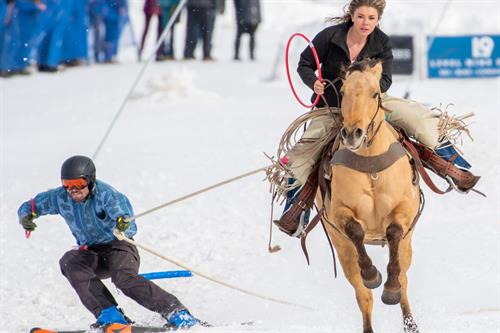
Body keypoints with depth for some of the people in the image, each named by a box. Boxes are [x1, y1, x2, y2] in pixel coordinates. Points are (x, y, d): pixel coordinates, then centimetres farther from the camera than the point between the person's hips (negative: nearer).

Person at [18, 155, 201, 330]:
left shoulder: (105, 194, -20)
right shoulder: (60, 197, -5)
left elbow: (131, 230, -31)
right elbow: (29, 206, 8)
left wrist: (124, 225, -56)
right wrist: (26, 217, -17)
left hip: (118, 247, -5)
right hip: (90, 254, 5)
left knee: (124, 278, -35)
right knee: (69, 262, -27)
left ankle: (175, 312, -35)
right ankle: (107, 313, -32)